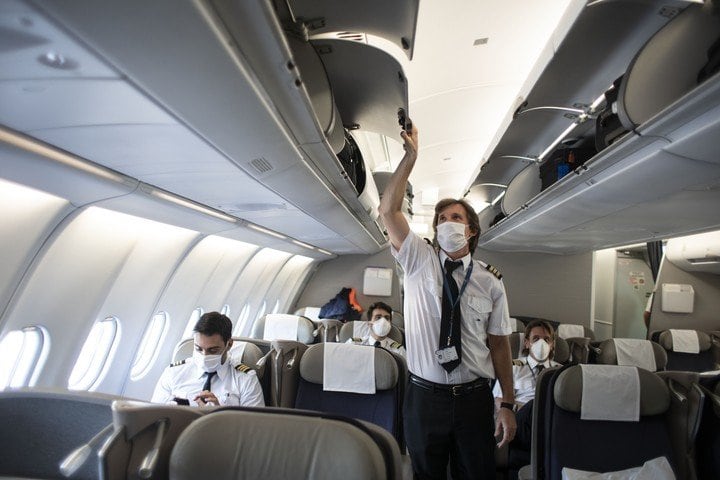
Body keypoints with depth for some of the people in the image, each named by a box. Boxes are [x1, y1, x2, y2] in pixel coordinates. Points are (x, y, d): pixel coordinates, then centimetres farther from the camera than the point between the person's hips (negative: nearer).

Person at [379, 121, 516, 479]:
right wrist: (410, 156, -15)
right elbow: (388, 210, -11)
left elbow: (499, 344, 0)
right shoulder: (418, 261, -1)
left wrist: (508, 405, -3)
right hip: (424, 395, 0)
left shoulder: (490, 282, -1)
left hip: (474, 398, 0)